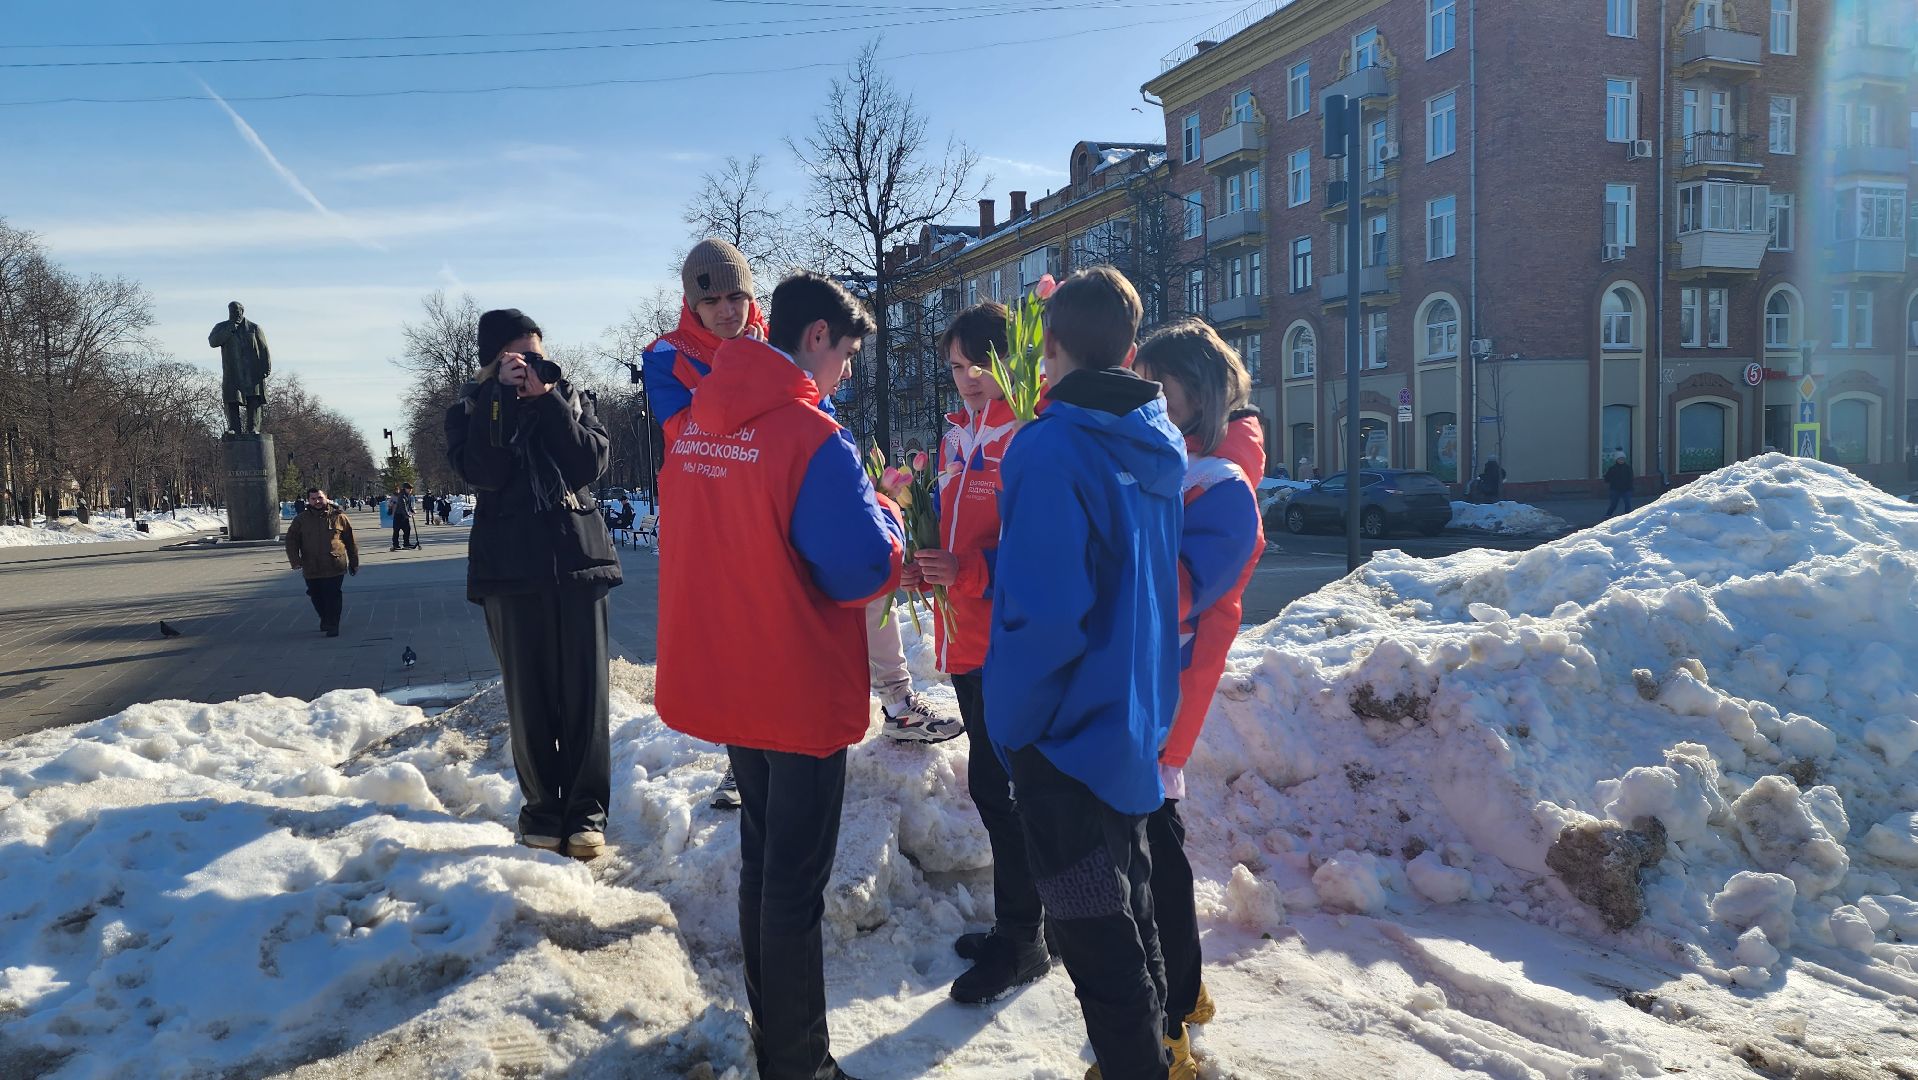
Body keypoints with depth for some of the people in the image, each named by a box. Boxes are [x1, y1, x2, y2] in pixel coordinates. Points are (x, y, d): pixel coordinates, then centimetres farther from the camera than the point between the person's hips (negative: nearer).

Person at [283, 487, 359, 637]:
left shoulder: (339, 517, 2)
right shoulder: (301, 519, 5)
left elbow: (350, 541, 7)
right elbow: (291, 540, 6)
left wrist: (354, 563, 9)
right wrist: (295, 560, -9)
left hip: (335, 567, -2)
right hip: (311, 568, 3)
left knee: (333, 597, -5)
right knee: (316, 597, 12)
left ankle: (332, 625, 4)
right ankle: (325, 619, 35)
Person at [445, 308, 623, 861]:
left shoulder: (571, 397, 11)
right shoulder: (471, 410, 8)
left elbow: (591, 463, -6)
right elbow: (481, 474, -11)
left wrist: (547, 397, -10)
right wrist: (500, 395, -13)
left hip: (578, 560, 1)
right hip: (512, 569, 0)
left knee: (585, 692, -1)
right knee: (529, 695, 2)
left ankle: (586, 811, 7)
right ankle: (542, 807, 14)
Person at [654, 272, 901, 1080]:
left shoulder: (694, 423, 3)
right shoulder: (813, 437, -21)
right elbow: (864, 571, -20)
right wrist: (887, 519, 0)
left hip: (721, 681, 8)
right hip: (801, 694, -7)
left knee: (761, 857, 21)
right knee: (795, 882, 4)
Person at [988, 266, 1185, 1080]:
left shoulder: (1051, 447, -21)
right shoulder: (1158, 444, 3)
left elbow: (1043, 612, -24)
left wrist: (1011, 722, -14)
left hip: (1071, 728, -8)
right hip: (1137, 716, 8)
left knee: (1092, 928, 5)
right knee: (1126, 901, 23)